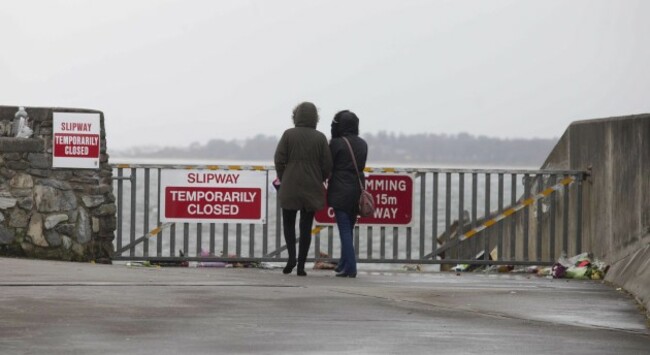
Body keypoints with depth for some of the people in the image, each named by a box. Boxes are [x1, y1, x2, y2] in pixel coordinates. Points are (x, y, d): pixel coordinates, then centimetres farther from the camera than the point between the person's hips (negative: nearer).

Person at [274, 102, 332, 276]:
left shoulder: (289, 134, -5)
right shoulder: (320, 138, -2)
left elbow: (279, 159, -6)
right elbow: (327, 164, -2)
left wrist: (283, 179, 8)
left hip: (290, 187, -1)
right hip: (312, 189, 1)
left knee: (288, 222, 14)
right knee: (306, 226, 7)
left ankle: (291, 256, -7)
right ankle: (301, 265, 4)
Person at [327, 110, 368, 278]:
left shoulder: (336, 143, -11)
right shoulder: (362, 144, 8)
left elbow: (328, 166, -5)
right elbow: (361, 166, 11)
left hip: (340, 190, -6)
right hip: (358, 190, 6)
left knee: (344, 230, -5)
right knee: (349, 229, 17)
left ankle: (350, 267, -12)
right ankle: (344, 264, 27)